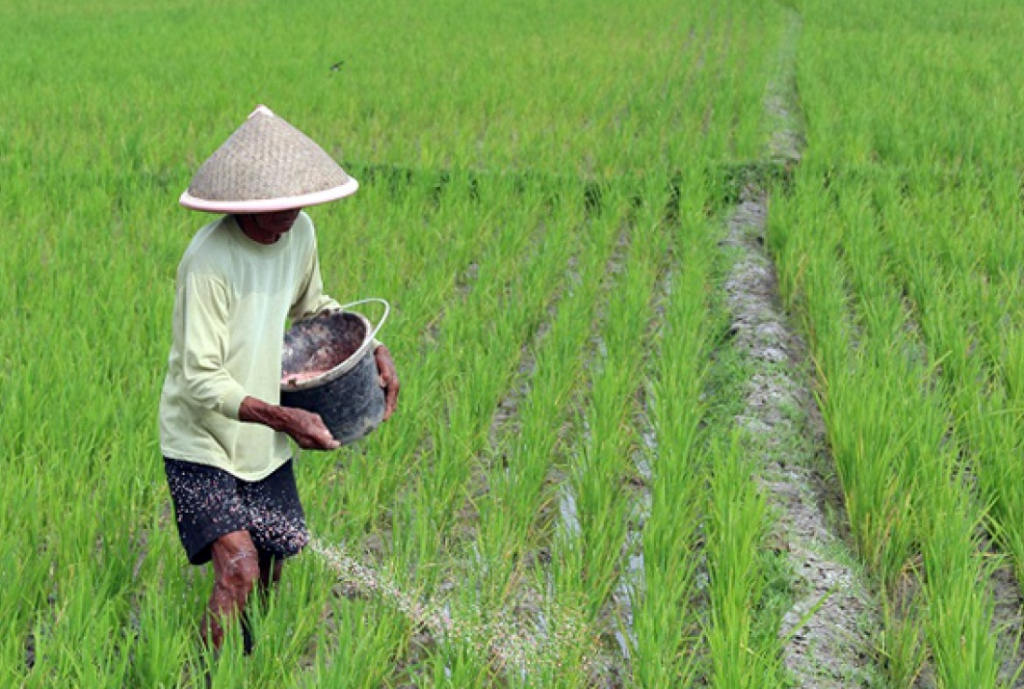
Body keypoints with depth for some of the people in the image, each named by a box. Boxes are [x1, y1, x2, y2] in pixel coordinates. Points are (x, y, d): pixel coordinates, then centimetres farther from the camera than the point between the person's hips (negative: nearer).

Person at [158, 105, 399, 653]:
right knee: (238, 571, -21)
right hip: (202, 446, -7)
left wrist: (371, 347, 2)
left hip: (265, 445, 7)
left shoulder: (300, 233, -3)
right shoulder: (209, 260, -26)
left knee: (268, 581, 13)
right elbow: (201, 380, -26)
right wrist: (282, 417, -35)